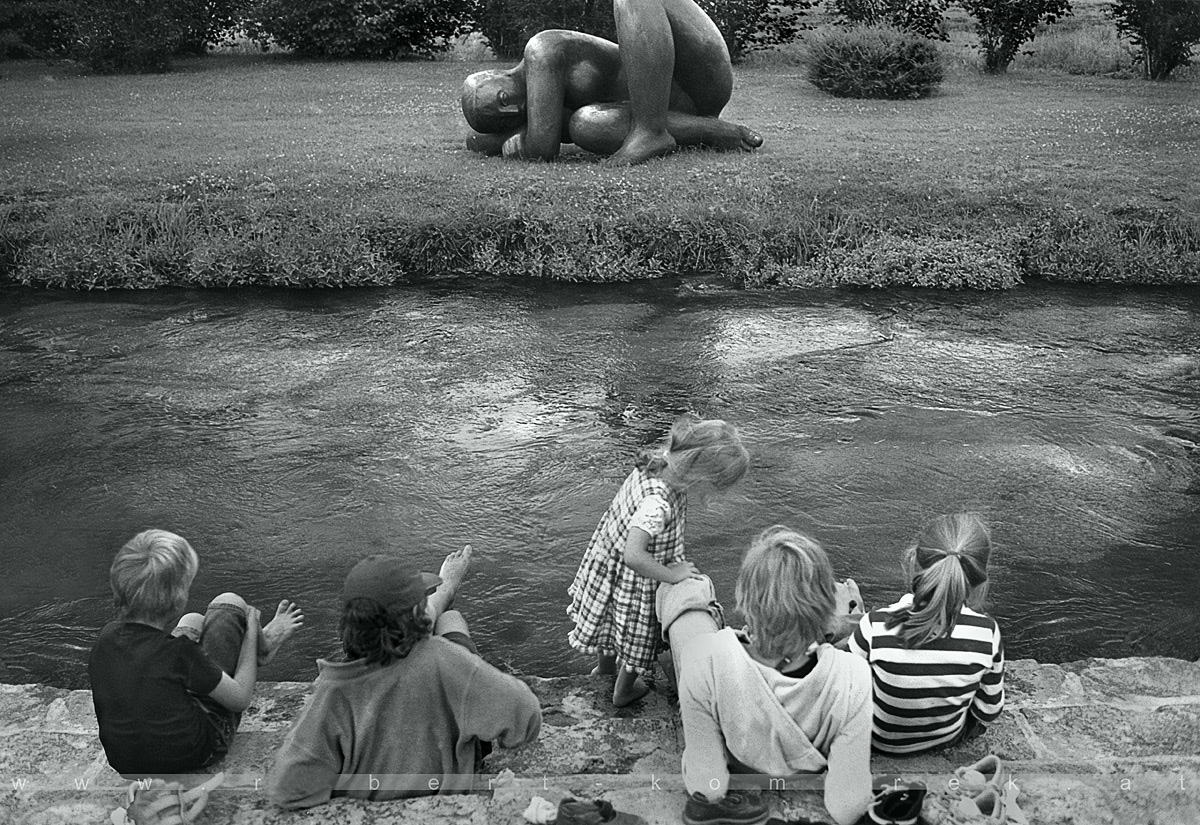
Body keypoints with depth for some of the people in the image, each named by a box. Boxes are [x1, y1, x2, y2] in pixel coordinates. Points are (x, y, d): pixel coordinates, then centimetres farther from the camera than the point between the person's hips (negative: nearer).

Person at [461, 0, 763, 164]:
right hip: (677, 111, 6)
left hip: (704, 73, -6)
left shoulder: (542, 49, -18)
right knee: (587, 126, -23)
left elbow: (543, 148, -23)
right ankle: (712, 132, -16)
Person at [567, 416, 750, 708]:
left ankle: (606, 663, 60)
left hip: (610, 559, 7)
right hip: (631, 582, -7)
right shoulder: (657, 504, -42)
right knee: (637, 633, 21)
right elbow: (633, 556, -44)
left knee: (612, 619, 32)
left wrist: (674, 563, -4)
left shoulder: (657, 464, -17)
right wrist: (672, 574, -29)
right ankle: (624, 690, 46)